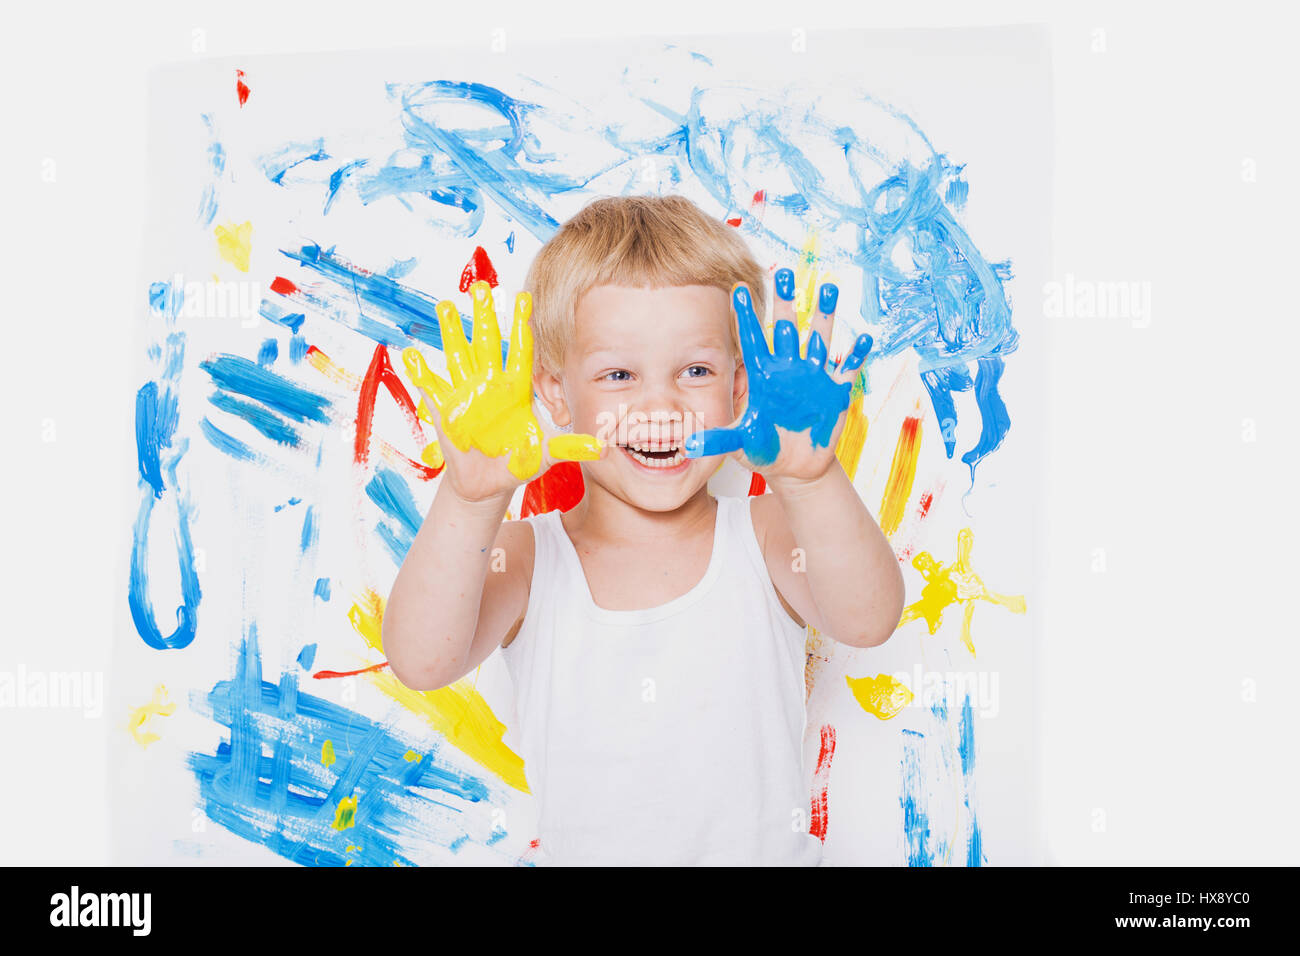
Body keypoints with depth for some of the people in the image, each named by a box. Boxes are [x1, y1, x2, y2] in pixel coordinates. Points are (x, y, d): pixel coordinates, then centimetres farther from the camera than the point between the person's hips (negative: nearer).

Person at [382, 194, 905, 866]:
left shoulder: (764, 538, -8)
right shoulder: (525, 561, -8)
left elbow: (868, 622, -23)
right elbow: (420, 661, -23)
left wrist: (810, 480, -38)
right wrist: (472, 498, -36)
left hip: (767, 851, 0)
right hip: (578, 854, 0)